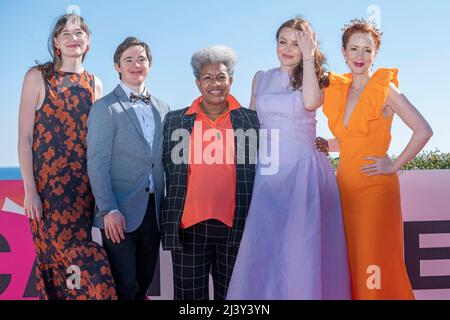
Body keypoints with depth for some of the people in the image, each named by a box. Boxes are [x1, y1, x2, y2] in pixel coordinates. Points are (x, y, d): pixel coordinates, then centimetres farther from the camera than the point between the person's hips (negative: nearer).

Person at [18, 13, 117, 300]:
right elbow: (25, 136, -4)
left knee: (65, 255, 6)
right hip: (48, 181, -3)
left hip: (85, 185, 4)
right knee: (74, 256, -9)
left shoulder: (95, 83, 12)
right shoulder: (38, 77, 0)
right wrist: (30, 189, -11)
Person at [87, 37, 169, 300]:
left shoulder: (162, 108, 13)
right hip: (120, 214, -5)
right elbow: (97, 163, -10)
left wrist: (166, 207, 8)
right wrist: (109, 210, -17)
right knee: (123, 289, 2)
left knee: (143, 284, 14)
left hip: (154, 212, 5)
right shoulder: (105, 108, -4)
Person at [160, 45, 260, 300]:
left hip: (237, 228, 0)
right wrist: (169, 223, 6)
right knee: (189, 295, 8)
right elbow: (168, 172, 10)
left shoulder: (252, 120, 6)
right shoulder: (176, 121, 8)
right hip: (189, 228, 1)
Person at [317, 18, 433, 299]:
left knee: (376, 269, -2)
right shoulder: (338, 89, 10)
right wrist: (325, 145, 1)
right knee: (350, 265, 9)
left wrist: (394, 166, -10)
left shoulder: (384, 88, -6)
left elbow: (423, 131, -11)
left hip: (375, 188, -6)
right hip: (345, 184, 6)